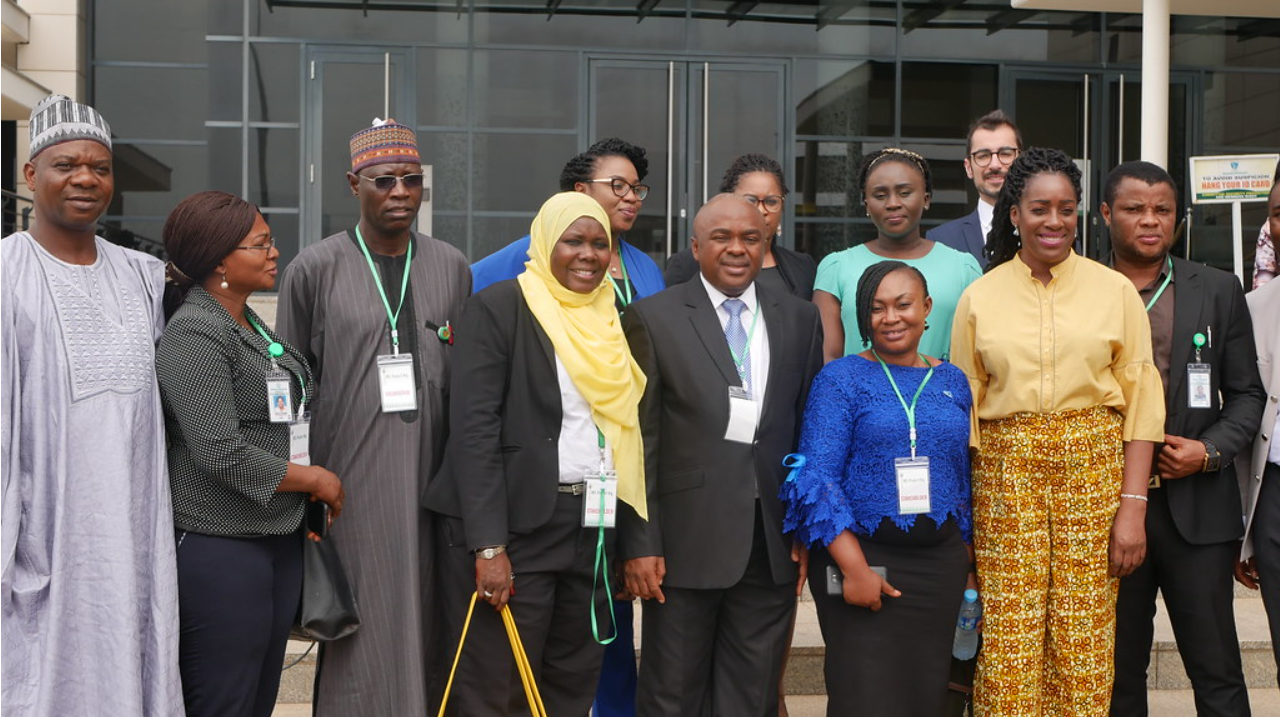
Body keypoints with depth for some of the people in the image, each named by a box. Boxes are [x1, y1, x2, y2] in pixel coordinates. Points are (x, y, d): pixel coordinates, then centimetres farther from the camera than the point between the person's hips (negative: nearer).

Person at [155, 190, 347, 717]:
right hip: (220, 549, -9)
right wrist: (315, 480, -11)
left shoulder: (251, 325, 14)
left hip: (278, 540, 9)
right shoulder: (194, 335, -14)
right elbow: (222, 453, -22)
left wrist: (307, 508, 11)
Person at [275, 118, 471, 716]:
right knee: (362, 634, 0)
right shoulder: (314, 269, 0)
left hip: (430, 480, 3)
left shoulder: (452, 268, 10)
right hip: (349, 481, -3)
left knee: (423, 629, 6)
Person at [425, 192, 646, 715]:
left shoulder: (613, 319, 12)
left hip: (595, 525, 6)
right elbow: (474, 428, -13)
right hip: (515, 525, -5)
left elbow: (629, 430, 14)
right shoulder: (499, 308, -6)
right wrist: (489, 545, -19)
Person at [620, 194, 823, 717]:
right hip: (686, 541, -3)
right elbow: (637, 442, -3)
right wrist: (639, 544, -8)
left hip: (774, 546, 3)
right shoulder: (653, 318, 0)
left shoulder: (800, 320, 10)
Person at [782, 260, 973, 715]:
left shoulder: (953, 383, 11)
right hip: (862, 560, -4)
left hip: (939, 563, 4)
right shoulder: (841, 379, -2)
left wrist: (967, 569, 11)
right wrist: (854, 567, -18)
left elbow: (964, 483, 16)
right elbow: (817, 479, -9)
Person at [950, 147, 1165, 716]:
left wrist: (1133, 507, -5)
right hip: (1006, 472, 0)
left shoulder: (1115, 291, 4)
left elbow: (1141, 402, 3)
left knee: (1085, 641, -1)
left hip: (1094, 468, 0)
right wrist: (957, 520, 1)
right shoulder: (980, 297, 6)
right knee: (1009, 641, -2)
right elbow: (963, 410, 7)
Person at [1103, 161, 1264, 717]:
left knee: (1217, 671, 2)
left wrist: (1210, 451, -8)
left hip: (1197, 506, 0)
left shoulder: (1218, 291, 6)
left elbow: (1247, 394, 8)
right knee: (1118, 671, 9)